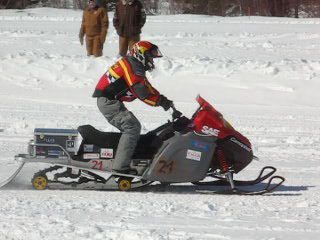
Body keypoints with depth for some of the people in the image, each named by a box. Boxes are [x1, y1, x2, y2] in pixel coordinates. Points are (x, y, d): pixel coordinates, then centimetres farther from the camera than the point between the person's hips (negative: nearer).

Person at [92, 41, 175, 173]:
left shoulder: (137, 67, 20)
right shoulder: (133, 65, -13)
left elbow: (148, 88, 19)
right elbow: (141, 91, -22)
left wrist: (164, 100, 6)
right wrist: (161, 101, -16)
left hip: (108, 101, 11)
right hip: (108, 101, -11)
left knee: (132, 127, 13)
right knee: (132, 127, -18)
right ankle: (120, 166, -25)